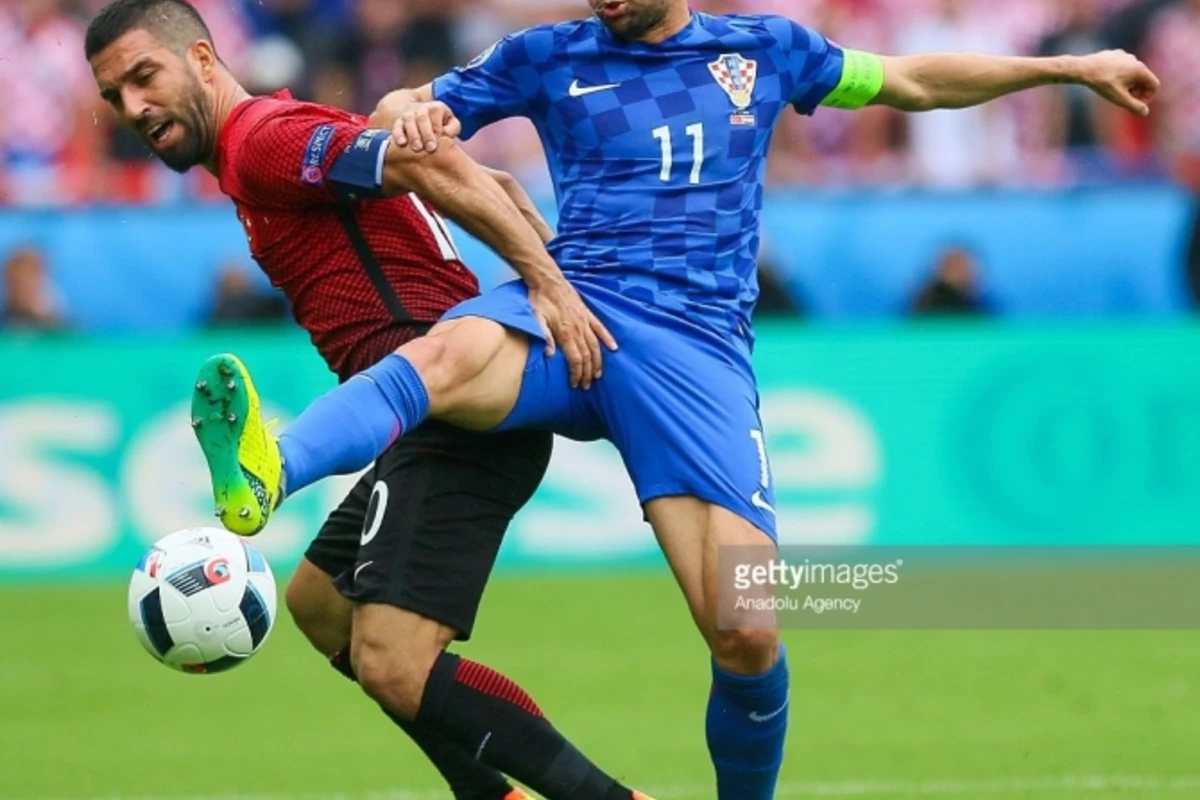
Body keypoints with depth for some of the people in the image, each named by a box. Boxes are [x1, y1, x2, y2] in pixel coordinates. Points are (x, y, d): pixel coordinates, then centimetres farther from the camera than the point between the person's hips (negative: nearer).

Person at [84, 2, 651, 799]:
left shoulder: (265, 141, -8)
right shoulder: (275, 146, 22)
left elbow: (435, 168, -22)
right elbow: (491, 185, 22)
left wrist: (547, 284, -28)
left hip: (456, 419, -11)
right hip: (445, 425, 11)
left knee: (391, 667, -21)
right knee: (317, 602, 27)